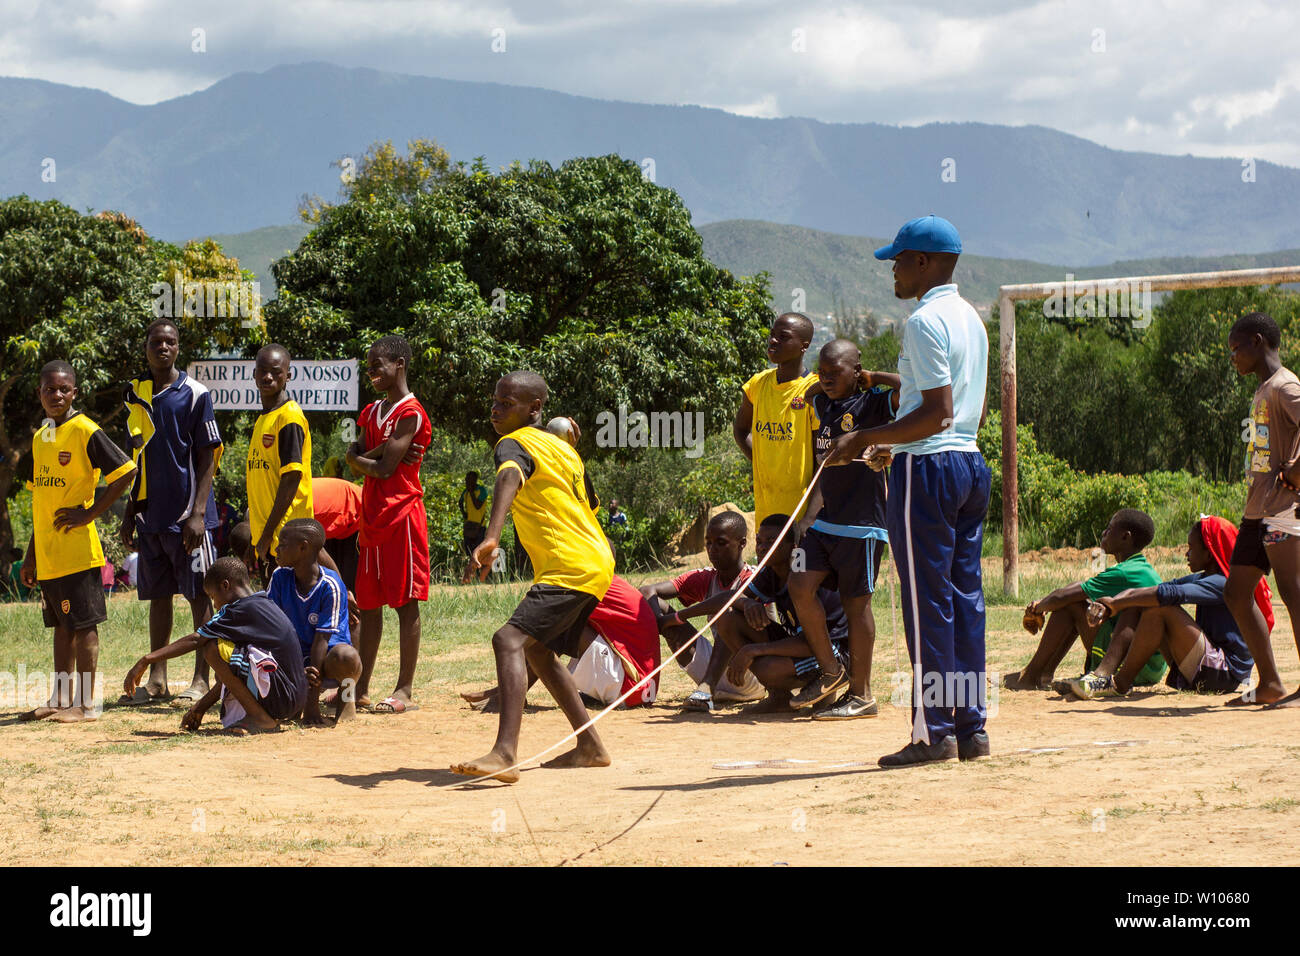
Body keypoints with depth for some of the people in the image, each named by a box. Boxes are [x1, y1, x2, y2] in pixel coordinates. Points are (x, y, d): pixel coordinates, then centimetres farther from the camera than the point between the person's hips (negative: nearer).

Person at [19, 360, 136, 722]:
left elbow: (125, 472, -15)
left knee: (83, 625, -3)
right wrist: (31, 555, 19)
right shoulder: (40, 437, 14)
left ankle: (86, 703, 0)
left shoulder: (85, 431, -9)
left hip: (77, 551, -8)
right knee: (61, 625, 13)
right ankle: (60, 700, 18)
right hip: (47, 553, 8)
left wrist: (90, 512, -15)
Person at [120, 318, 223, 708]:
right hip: (150, 515, 6)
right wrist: (130, 514, 15)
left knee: (199, 595, -1)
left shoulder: (195, 394, -5)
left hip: (187, 515, -6)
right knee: (157, 595, 10)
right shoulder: (134, 394, 12)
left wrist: (198, 513, -15)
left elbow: (208, 458, -7)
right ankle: (157, 679, 15)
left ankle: (202, 680, 2)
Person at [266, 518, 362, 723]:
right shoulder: (280, 577, -3)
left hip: (326, 658, -5)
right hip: (295, 660, 5)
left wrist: (313, 701, -23)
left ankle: (347, 695, -5)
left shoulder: (330, 586, -18)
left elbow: (322, 639, -20)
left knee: (345, 656, -40)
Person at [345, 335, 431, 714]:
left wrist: (361, 459, 3)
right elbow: (354, 461, 7)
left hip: (402, 515, -8)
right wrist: (382, 451, -10)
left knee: (405, 603, -5)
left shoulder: (411, 413, -9)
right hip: (373, 517, 8)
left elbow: (385, 468, -15)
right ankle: (361, 687, 13)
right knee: (368, 604, 9)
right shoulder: (372, 413, 17)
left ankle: (404, 690, -4)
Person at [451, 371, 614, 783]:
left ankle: (504, 754, -40)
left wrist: (492, 536, -47)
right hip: (597, 562, 10)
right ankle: (590, 746, 30)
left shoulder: (514, 444, -8)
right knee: (537, 648, 25)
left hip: (569, 569, -10)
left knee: (510, 640, -23)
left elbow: (509, 477, -32)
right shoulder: (561, 446, 20)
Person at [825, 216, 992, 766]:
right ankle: (971, 726, 11)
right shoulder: (971, 319, 16)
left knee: (927, 602, -5)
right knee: (965, 598, 10)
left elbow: (938, 413, -20)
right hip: (971, 464, 9)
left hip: (927, 469, -9)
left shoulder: (925, 322, -14)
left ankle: (934, 730, -4)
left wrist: (867, 439, -16)